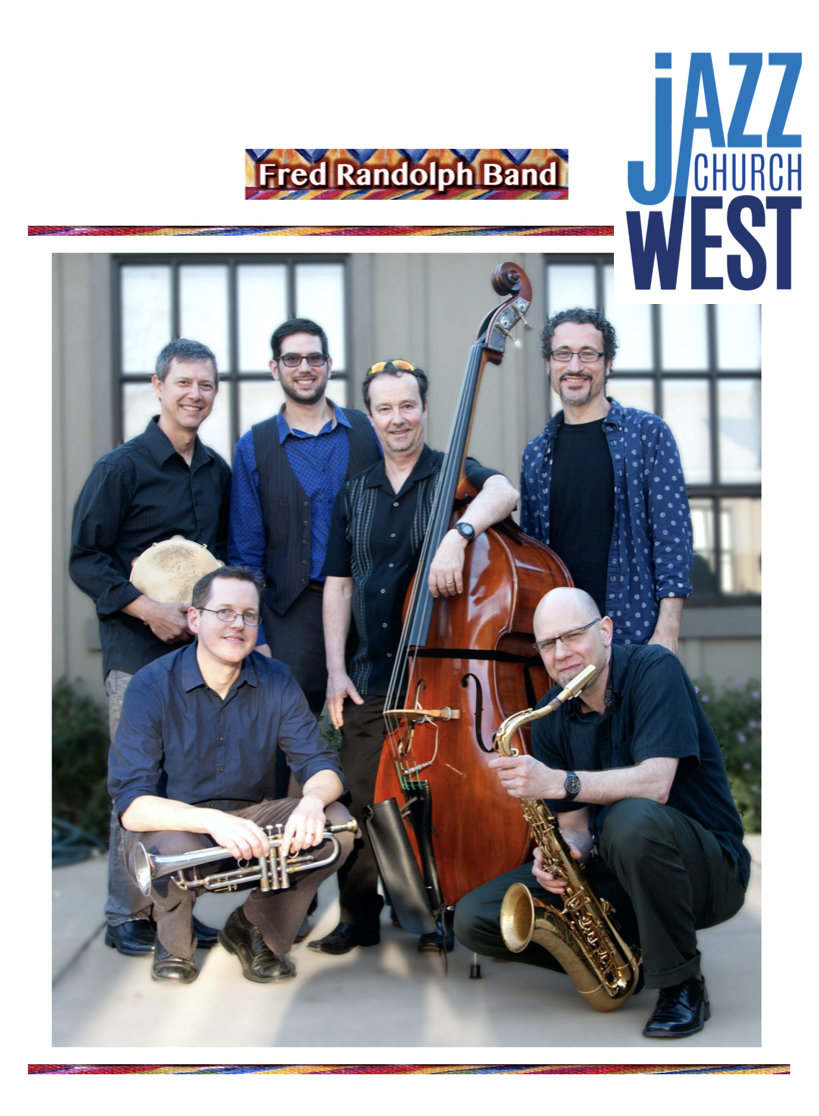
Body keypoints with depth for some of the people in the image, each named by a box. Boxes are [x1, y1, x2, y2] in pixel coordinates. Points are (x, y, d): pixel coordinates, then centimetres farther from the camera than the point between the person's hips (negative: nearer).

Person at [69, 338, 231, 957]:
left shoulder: (218, 472, 13)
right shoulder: (122, 466, -5)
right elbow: (86, 559, -6)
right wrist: (145, 606, -17)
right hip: (138, 649, -5)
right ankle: (127, 915, 11)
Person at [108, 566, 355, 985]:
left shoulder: (276, 682, -6)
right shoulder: (152, 686, -18)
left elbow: (320, 765, -10)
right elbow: (132, 805, -25)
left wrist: (313, 799, -36)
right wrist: (211, 820, -43)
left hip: (250, 819, 4)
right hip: (174, 823, -3)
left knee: (337, 824, -21)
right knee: (176, 849, -38)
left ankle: (255, 930, 5)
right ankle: (173, 940, 0)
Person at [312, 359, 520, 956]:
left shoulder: (454, 475, 0)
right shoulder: (354, 494, 13)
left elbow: (503, 490, -24)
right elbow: (338, 585, 13)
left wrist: (459, 531, -43)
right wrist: (336, 670, 5)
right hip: (369, 678, 4)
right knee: (363, 801, 7)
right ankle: (359, 918, 22)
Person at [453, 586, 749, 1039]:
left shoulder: (654, 669, -15)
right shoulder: (550, 719, 3)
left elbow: (655, 784, -28)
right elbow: (575, 821, 3)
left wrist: (558, 781, -36)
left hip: (708, 865, -5)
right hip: (609, 873, 5)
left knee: (632, 819, -40)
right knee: (473, 919, -9)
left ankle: (682, 984, -17)